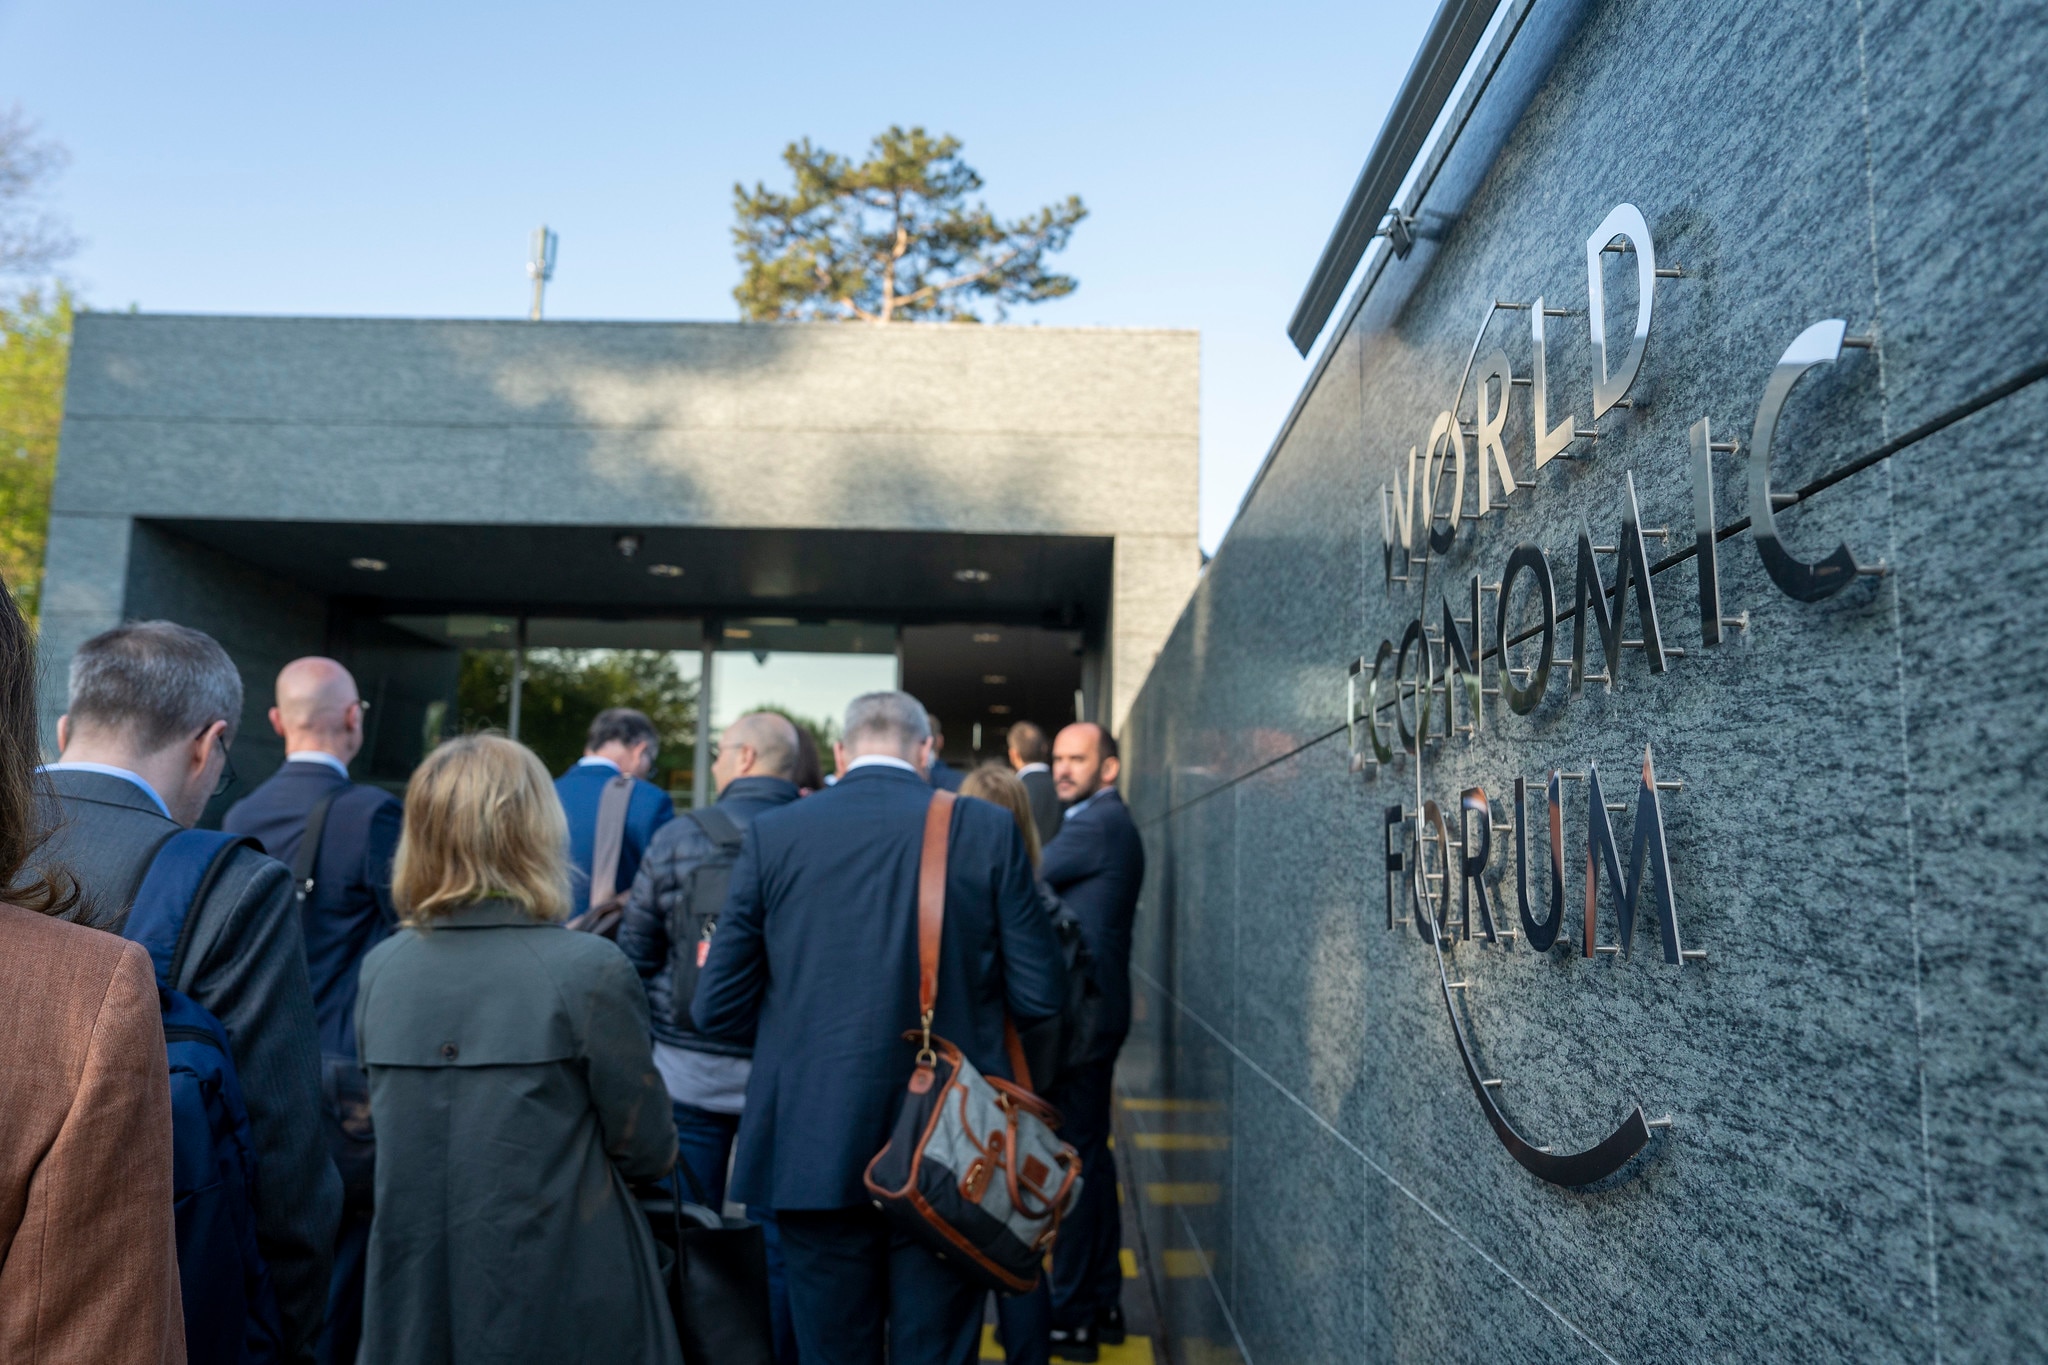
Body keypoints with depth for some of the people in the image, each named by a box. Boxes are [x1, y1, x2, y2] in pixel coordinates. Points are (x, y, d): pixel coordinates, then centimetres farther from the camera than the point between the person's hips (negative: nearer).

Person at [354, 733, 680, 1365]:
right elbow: (649, 1152, -10)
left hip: (413, 1289, 4)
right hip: (562, 1292, -4)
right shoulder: (589, 967, -17)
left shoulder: (381, 968, -3)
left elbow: (390, 1125, 10)